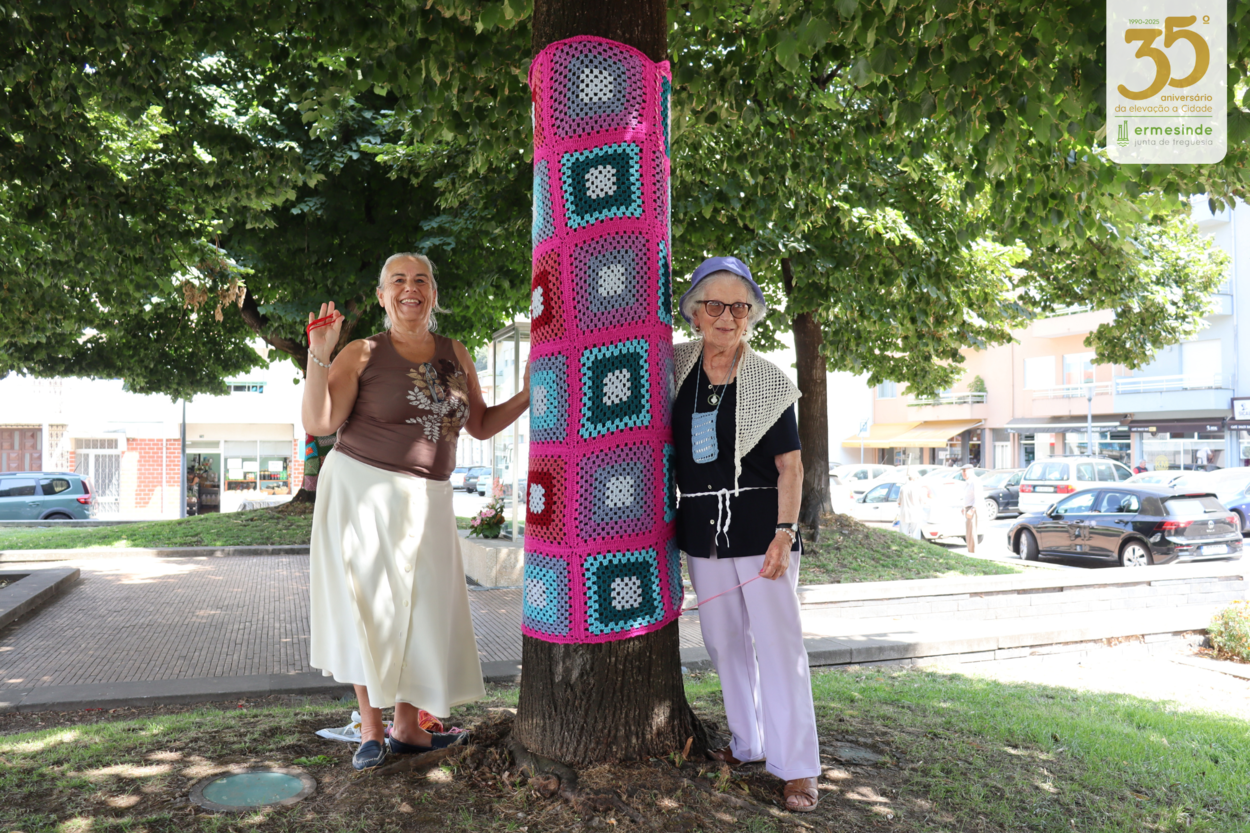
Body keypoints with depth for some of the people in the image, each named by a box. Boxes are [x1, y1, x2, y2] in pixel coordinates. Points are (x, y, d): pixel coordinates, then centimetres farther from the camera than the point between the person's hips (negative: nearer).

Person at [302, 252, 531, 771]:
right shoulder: (361, 355, -5)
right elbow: (317, 424, -13)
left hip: (426, 500, 4)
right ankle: (371, 730, 14)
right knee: (369, 606, -1)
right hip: (362, 491, -4)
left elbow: (482, 426, 13)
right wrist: (318, 357, -21)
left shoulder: (456, 356, 8)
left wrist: (529, 394, 4)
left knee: (419, 608, 6)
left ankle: (407, 727, 20)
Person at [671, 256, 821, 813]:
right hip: (701, 530, 5)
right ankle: (747, 744, 32)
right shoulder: (676, 368, 3)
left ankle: (797, 767, 8)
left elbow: (790, 464, -7)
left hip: (759, 527, -4)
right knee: (723, 642, 15)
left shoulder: (767, 382, -6)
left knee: (778, 646, -2)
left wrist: (784, 531, -16)